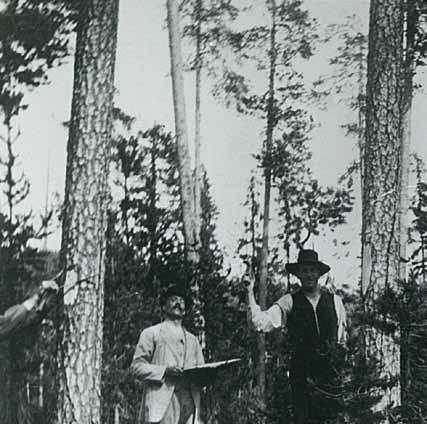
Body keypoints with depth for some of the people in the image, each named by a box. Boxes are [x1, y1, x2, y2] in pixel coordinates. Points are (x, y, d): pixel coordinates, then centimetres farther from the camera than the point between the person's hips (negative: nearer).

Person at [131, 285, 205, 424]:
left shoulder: (193, 340, 28)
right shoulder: (150, 333, 13)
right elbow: (136, 366, 3)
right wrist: (165, 370, -11)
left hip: (189, 401, 4)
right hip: (161, 402, -4)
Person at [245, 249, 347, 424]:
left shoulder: (334, 301, 8)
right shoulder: (289, 302, 0)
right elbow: (261, 322, -11)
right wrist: (250, 292, -18)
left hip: (331, 374, 2)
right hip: (301, 374, -2)